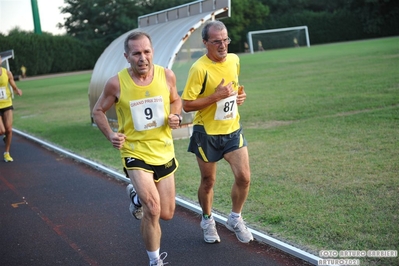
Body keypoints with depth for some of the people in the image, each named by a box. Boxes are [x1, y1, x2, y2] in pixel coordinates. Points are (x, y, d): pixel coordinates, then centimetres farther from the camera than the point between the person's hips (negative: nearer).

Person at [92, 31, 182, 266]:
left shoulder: (167, 75, -10)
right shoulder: (116, 83, -16)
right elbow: (98, 111, 1)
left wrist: (176, 117, -11)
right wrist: (110, 135, -16)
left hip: (164, 152, 4)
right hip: (135, 153, -3)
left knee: (166, 214, 12)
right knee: (153, 210, -18)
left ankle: (137, 194, 45)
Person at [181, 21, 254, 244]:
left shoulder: (234, 60, 1)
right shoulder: (200, 68, -19)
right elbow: (187, 105, -19)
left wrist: (240, 95, -2)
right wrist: (216, 96, -25)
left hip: (233, 129, 4)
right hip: (207, 133, -4)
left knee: (244, 177, -6)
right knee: (208, 182, 10)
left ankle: (235, 219, 19)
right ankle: (207, 221, 36)